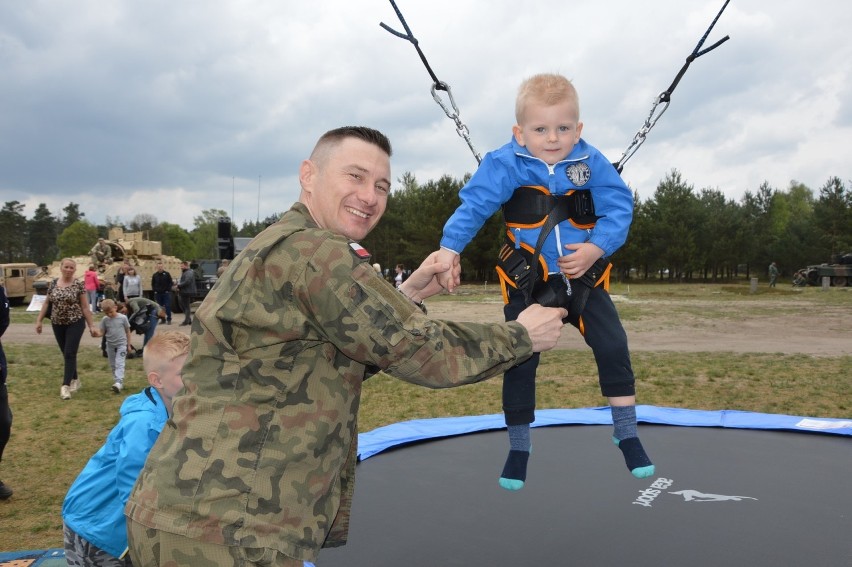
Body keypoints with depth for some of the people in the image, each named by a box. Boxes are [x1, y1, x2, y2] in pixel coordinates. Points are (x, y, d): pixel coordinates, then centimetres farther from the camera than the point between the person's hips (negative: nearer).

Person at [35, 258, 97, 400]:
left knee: (70, 354, -10)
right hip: (58, 324, 4)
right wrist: (39, 320, 6)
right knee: (67, 354, 12)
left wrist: (92, 326, -7)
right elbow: (46, 303, 11)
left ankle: (65, 385, -11)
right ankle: (75, 379, 29)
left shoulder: (79, 285, -6)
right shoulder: (53, 284, 4)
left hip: (75, 323, -4)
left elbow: (85, 307, -5)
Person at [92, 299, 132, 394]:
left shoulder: (123, 318, -7)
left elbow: (127, 331, 0)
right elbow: (102, 332, 0)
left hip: (121, 344, -4)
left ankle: (118, 382, -24)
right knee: (113, 365, 11)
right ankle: (117, 382, 22)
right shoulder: (105, 320, -1)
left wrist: (129, 344, 1)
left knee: (119, 364, -14)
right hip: (110, 345, 4)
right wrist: (97, 333, -25)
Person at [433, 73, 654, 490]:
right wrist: (449, 248, -23)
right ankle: (518, 445, 24)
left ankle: (626, 433, 14)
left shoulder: (592, 164, -7)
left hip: (584, 278, 2)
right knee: (519, 362, 4)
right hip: (527, 283, -1)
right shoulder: (505, 166, -13)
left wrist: (597, 247, -22)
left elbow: (619, 208, -8)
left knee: (613, 347, -6)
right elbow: (472, 206, -13)